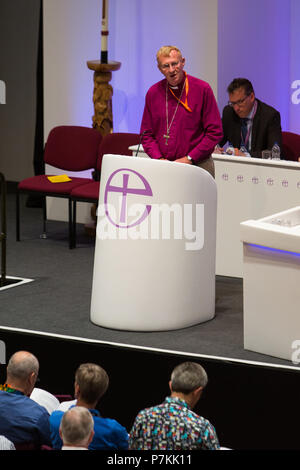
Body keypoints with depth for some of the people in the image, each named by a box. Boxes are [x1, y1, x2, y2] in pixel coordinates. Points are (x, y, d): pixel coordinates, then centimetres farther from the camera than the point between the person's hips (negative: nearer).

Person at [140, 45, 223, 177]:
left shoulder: (202, 89, -1)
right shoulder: (153, 93, 9)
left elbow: (215, 132, -4)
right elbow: (146, 134, 12)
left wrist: (189, 159, -10)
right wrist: (159, 159, -4)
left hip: (197, 166, -2)